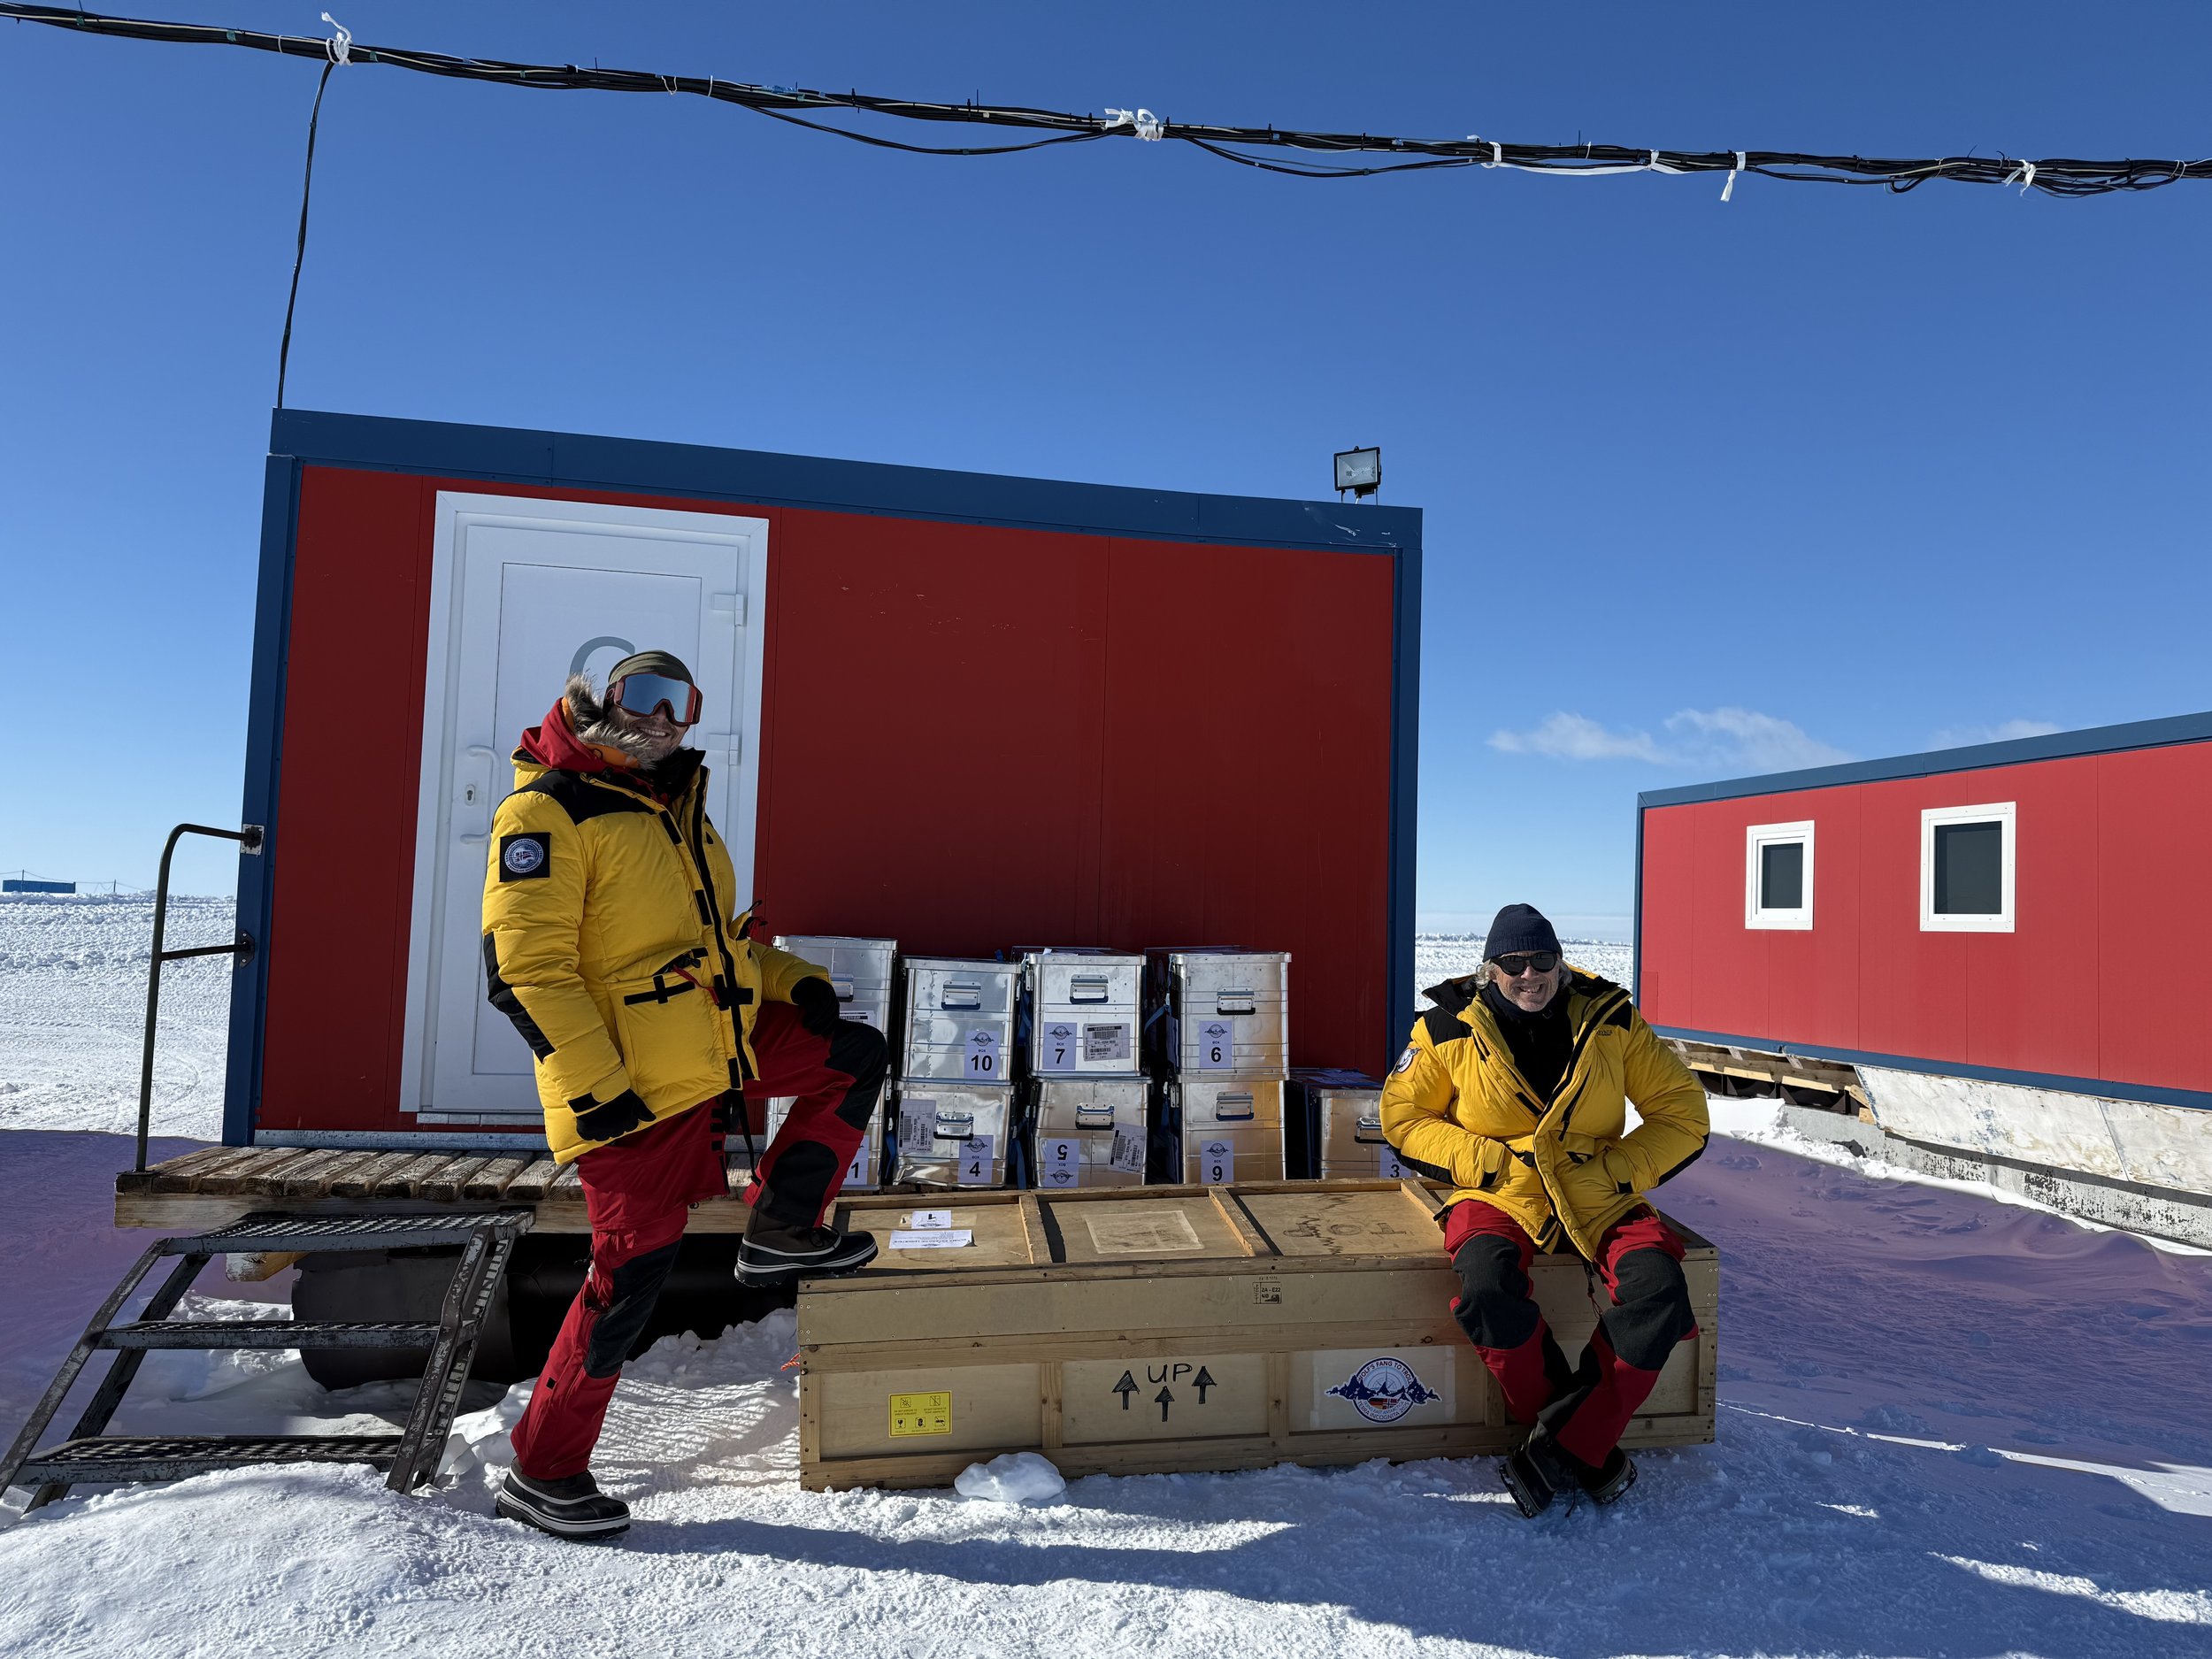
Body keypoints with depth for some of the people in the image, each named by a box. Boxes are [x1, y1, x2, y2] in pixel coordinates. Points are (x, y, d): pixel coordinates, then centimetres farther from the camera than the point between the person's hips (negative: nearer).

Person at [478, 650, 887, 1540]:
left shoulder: (679, 813, 18)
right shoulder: (548, 811, -9)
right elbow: (524, 965, -17)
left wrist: (792, 981, 7)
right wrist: (594, 1086, -23)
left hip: (727, 1047, 8)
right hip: (632, 1082, -8)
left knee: (857, 1056, 11)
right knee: (632, 1272, -4)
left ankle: (781, 1231, 17)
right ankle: (542, 1473, 16)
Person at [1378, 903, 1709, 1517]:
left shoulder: (1612, 1021, 1)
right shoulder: (1451, 1029, -1)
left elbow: (1682, 1113, 7)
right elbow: (1403, 1117, 6)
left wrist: (1620, 1167, -8)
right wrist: (1481, 1159, -8)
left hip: (1598, 1196, 1)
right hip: (1500, 1193, -1)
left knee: (1657, 1288, -29)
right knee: (1486, 1285, -34)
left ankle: (1562, 1451, -16)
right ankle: (1589, 1446, -11)